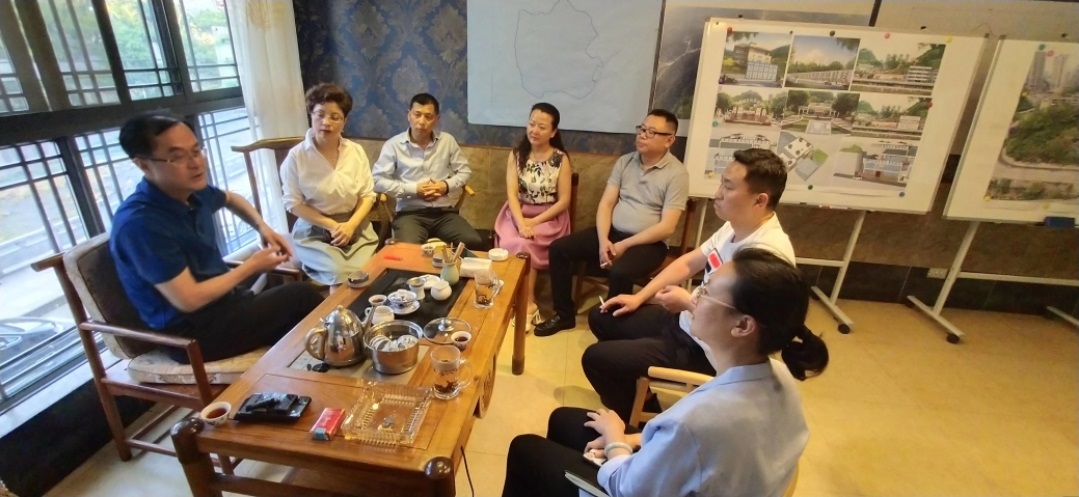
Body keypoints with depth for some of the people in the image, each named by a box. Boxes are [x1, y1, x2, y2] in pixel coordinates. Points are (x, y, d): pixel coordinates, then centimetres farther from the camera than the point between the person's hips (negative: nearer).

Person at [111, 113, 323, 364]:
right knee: (304, 296, -14)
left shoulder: (193, 191, -2)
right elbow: (189, 300, -24)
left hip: (220, 299, 8)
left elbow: (231, 199, 24)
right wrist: (252, 266, -14)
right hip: (191, 331, -7)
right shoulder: (140, 223, -25)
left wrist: (263, 227, 6)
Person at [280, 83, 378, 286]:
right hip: (314, 232, -2)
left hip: (356, 228, 2)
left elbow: (368, 195, 1)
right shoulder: (296, 157, -8)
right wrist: (332, 226, -15)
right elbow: (293, 203, -6)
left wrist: (350, 225, -14)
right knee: (340, 275, -23)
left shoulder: (356, 151, 0)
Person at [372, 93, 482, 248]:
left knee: (474, 243, -20)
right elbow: (378, 180, -4)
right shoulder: (393, 145, 1)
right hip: (410, 213, -3)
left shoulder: (447, 141, 10)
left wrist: (447, 185, -4)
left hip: (445, 212, 3)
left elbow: (464, 171, 16)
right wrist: (413, 189, -10)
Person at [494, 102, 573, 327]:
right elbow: (512, 194, -5)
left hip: (548, 218, -2)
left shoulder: (561, 159, -4)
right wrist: (521, 222, -22)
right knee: (511, 243, -27)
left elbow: (564, 200, -6)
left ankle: (526, 302, -10)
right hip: (518, 214, 2)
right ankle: (527, 303, -12)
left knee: (524, 246, -27)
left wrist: (535, 222, -16)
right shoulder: (516, 155, 3)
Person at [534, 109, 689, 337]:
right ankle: (564, 315, 5)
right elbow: (606, 204, 2)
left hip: (648, 243, -5)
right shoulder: (625, 162, 6)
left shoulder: (677, 174, -10)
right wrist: (603, 240, -15)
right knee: (559, 248, -8)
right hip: (612, 232, 6)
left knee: (620, 272, -36)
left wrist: (624, 245, -19)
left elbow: (667, 227, -16)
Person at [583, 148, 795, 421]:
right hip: (685, 323, 10)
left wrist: (688, 303, -20)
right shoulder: (735, 226, -1)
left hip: (708, 352, -10)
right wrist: (639, 297, 7)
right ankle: (639, 402, 29)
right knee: (600, 317, 17)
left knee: (596, 358, -10)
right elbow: (689, 262, 9)